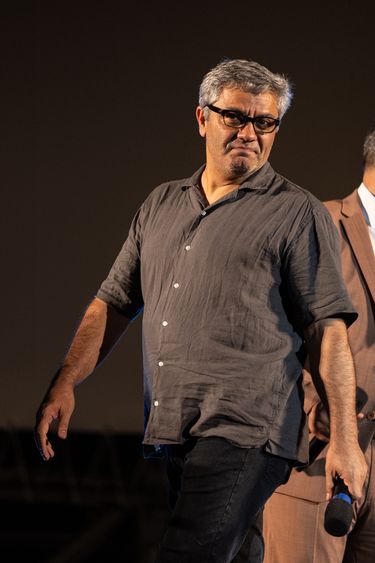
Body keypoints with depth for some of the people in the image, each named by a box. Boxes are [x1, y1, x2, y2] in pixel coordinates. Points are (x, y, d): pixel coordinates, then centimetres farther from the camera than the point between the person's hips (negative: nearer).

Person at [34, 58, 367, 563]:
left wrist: (344, 440, -7)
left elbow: (329, 329, -2)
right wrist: (65, 384, 8)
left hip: (244, 431, -6)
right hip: (167, 434, 6)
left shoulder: (297, 212, 3)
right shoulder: (161, 205, 20)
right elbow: (114, 302, 20)